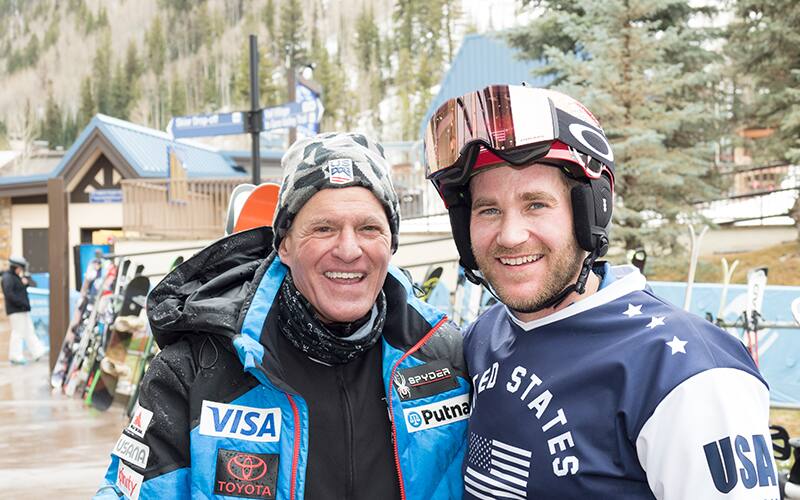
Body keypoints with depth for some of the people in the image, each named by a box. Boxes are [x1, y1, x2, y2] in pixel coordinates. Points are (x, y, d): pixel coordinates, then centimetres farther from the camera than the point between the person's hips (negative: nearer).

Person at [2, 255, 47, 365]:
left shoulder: (18, 277, 18)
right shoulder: (8, 278, -12)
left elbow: (34, 284, 18)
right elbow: (9, 294, -23)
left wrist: (27, 281, -5)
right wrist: (22, 303, -21)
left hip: (23, 310, 10)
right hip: (15, 310, -10)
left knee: (29, 331, 8)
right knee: (18, 332, -7)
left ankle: (38, 352, 9)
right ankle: (15, 357, -2)